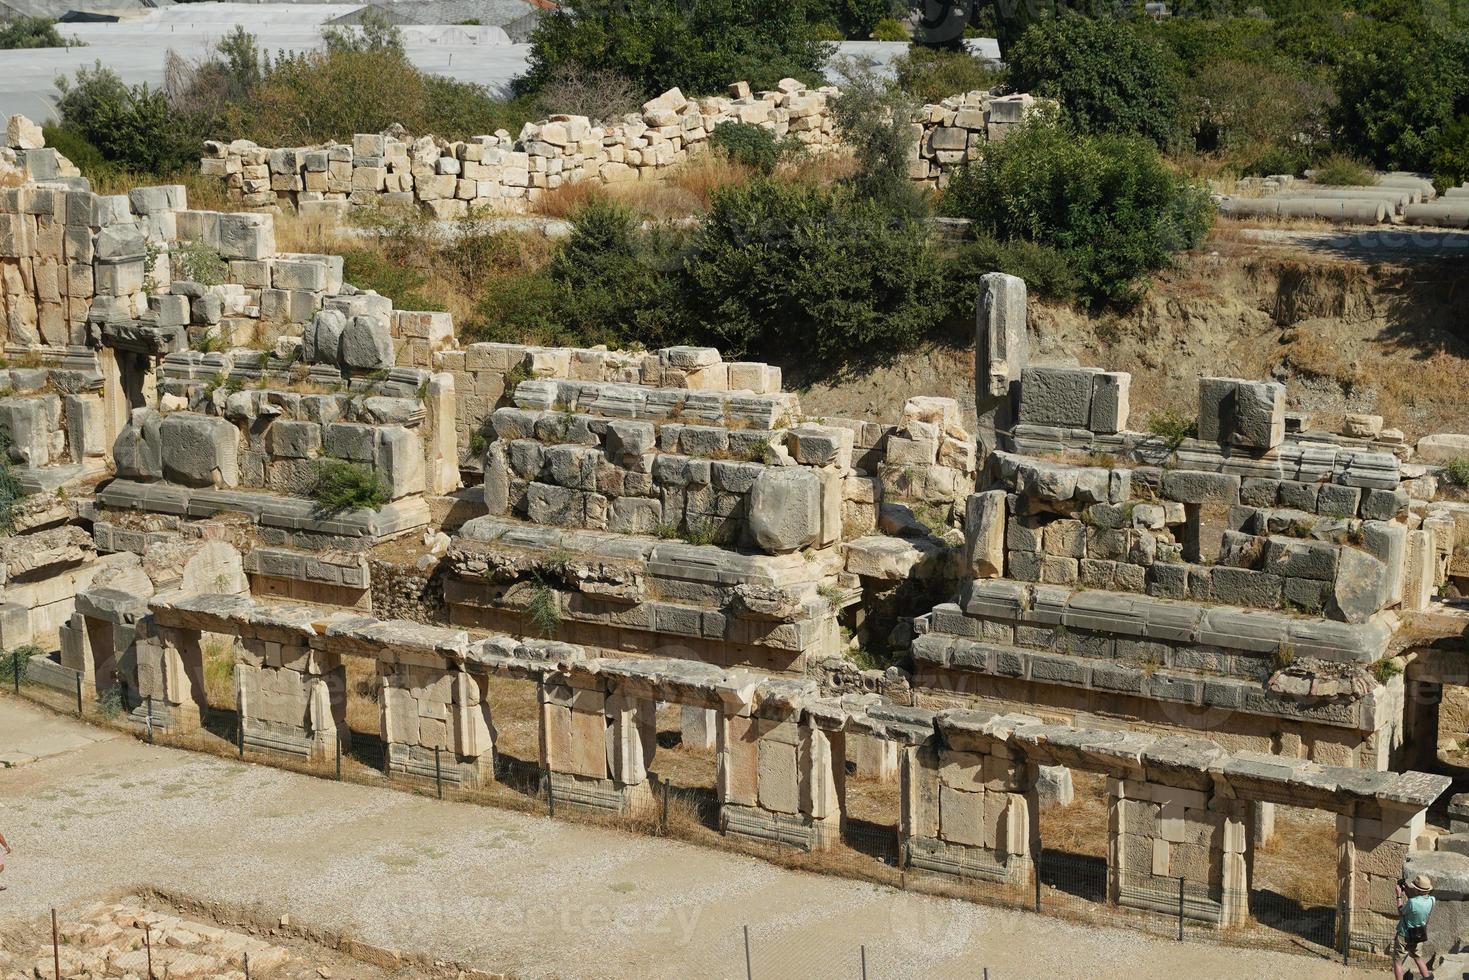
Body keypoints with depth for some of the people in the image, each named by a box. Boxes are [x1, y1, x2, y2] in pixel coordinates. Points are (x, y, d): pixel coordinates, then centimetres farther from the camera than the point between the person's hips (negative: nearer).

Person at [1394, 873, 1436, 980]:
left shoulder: (1412, 902, -32)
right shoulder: (1431, 901, -14)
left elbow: (1401, 913, -13)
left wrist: (1399, 896, -8)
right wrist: (1407, 892, 0)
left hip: (1405, 936, -6)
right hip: (1419, 936, 6)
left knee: (1397, 962, 8)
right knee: (1417, 957, 30)